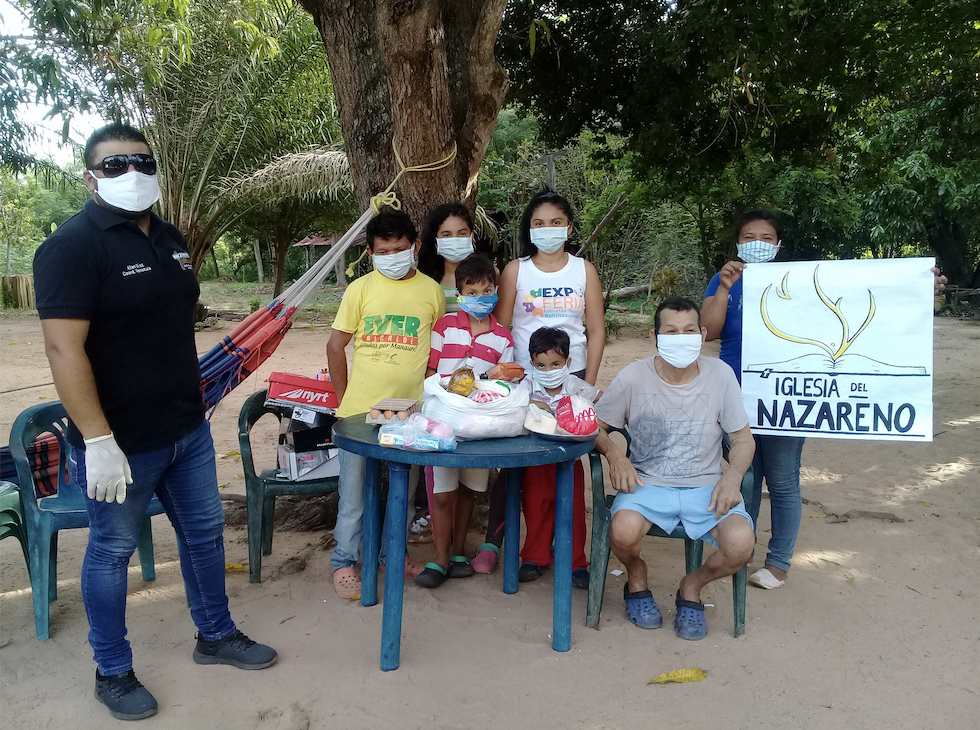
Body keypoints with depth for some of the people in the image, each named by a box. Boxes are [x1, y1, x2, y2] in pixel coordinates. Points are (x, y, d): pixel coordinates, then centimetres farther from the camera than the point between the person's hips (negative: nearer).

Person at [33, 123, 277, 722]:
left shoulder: (170, 240, 9)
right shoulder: (73, 246, -16)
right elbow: (63, 347, -22)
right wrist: (97, 442, -25)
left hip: (188, 430, 8)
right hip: (120, 443, -7)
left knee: (204, 533, 18)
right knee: (111, 553, 10)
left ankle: (216, 635, 38)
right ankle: (113, 672, 29)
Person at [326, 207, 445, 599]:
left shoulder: (432, 291, 4)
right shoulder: (361, 289, 0)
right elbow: (335, 346, 5)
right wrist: (345, 397, 5)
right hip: (361, 409, -1)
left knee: (403, 488, 14)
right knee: (355, 488, 6)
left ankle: (391, 550, 34)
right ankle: (344, 562, 21)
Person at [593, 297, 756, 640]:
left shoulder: (720, 374, -3)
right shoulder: (634, 376, -5)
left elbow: (743, 438, 5)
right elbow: (594, 425, 6)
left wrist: (733, 476, -14)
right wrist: (613, 452, -15)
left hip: (706, 486, 1)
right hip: (647, 484, -1)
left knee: (741, 542, -27)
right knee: (624, 530, -33)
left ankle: (692, 586, 9)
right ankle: (636, 579, 7)